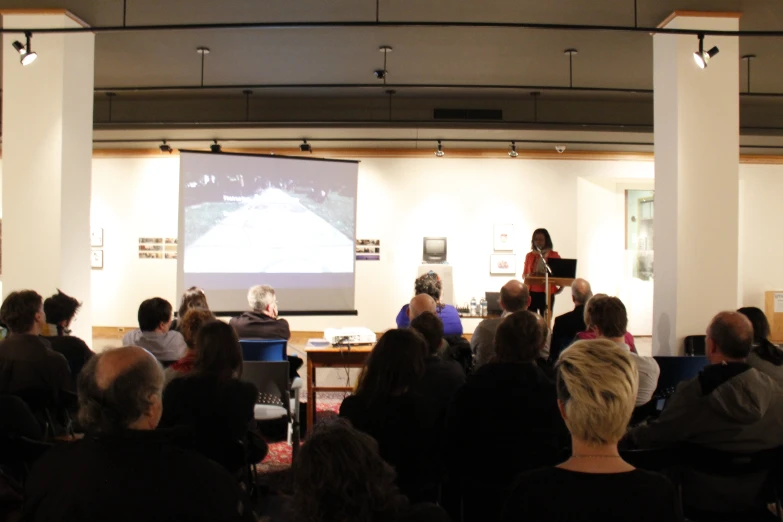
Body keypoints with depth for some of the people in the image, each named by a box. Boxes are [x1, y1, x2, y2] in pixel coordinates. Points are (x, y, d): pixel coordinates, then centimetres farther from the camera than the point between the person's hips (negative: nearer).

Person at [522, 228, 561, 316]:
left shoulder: (554, 255, 2)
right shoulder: (529, 255, 8)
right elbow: (524, 275, 13)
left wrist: (561, 286, -5)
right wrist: (528, 275, -8)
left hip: (547, 293, -2)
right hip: (531, 292, 2)